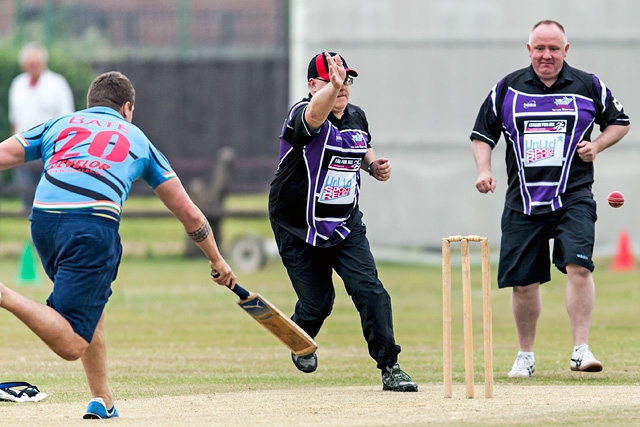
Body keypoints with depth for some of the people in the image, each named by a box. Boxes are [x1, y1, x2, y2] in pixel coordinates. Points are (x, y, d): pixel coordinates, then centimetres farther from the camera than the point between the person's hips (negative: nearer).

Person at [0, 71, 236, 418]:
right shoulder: (137, 137, 29)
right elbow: (189, 213, 30)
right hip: (94, 223, -4)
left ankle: (102, 400, 23)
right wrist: (217, 260, 43)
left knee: (92, 303, 28)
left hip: (43, 219, 4)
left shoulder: (58, 124, 31)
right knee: (71, 346, -9)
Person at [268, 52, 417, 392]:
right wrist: (332, 87, -67)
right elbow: (314, 115, -46)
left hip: (346, 225, 4)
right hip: (298, 228, -4)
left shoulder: (357, 117, 2)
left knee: (369, 289, -12)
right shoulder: (301, 115, -20)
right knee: (317, 302, 3)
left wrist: (373, 166, 0)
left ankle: (389, 367, -9)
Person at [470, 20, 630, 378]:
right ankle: (526, 356, 22)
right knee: (523, 281, 4)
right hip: (523, 201, 2)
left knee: (578, 266, -21)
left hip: (573, 197, -2)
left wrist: (596, 146, -3)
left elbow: (619, 122, 15)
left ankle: (581, 349, -18)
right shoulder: (507, 90, 5)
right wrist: (484, 171, -4)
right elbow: (483, 135, 12)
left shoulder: (589, 87, 3)